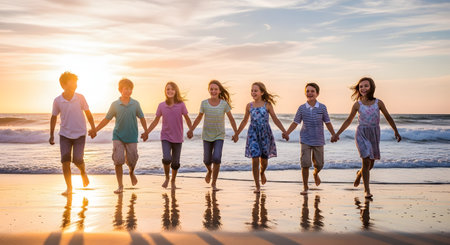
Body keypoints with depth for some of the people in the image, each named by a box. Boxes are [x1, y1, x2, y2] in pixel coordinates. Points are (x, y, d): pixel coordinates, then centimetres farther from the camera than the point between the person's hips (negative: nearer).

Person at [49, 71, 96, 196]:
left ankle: (83, 173, 28)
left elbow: (88, 113, 5)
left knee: (77, 160, -8)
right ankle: (69, 188, 5)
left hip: (79, 134, -1)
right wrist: (51, 135, 8)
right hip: (64, 134, 1)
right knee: (65, 161, -7)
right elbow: (54, 117, 7)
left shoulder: (80, 98, -7)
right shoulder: (57, 101, -6)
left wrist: (93, 128, 4)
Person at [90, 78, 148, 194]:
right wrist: (95, 130, 5)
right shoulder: (115, 105, -1)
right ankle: (120, 186, 4)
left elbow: (142, 118, 10)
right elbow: (106, 119, 6)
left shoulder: (135, 104, 0)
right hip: (118, 136, 0)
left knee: (132, 160, 3)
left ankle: (131, 172, 40)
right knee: (118, 160, -7)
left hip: (132, 137, 0)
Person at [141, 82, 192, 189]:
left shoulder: (181, 104, -4)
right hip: (165, 137, 0)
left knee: (175, 162, 6)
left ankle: (173, 181, 31)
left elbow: (187, 119, 3)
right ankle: (167, 178, 10)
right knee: (167, 159, -18)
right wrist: (146, 132, 6)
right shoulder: (161, 105, 0)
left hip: (177, 138, 0)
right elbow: (156, 121, 9)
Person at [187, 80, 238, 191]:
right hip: (207, 135, 1)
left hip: (219, 136, -1)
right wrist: (191, 130, 9)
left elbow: (231, 119, 0)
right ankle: (209, 170, 42)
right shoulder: (204, 103, -8)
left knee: (216, 158, -16)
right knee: (207, 160, 5)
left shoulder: (224, 104, -10)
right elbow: (199, 118, 6)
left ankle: (214, 183, 0)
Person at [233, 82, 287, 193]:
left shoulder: (267, 105, -1)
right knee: (255, 159, -8)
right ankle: (257, 186, 2)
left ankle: (262, 172, 44)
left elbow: (275, 120, 3)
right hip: (253, 133, 0)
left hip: (265, 133, 0)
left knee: (264, 159, 7)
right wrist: (237, 134, 21)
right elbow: (244, 121, 16)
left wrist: (284, 132, -5)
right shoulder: (249, 106, 4)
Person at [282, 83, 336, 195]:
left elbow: (327, 123, 5)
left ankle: (315, 174, 47)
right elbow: (295, 123, 3)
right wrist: (286, 133, -8)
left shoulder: (322, 107, -2)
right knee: (305, 163, -8)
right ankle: (305, 187, 6)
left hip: (318, 140, 1)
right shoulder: (302, 108, -2)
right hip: (305, 140, -1)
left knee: (319, 164, 10)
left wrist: (334, 135, 0)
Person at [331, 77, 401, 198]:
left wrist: (396, 131, 10)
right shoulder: (357, 105, -1)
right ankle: (367, 190, -1)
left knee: (371, 164, 10)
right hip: (362, 134, -2)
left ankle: (359, 173, 44)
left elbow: (388, 117, 10)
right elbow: (348, 121, 7)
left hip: (374, 134, 2)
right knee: (366, 162, -11)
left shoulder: (378, 103, 0)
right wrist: (337, 134, 5)